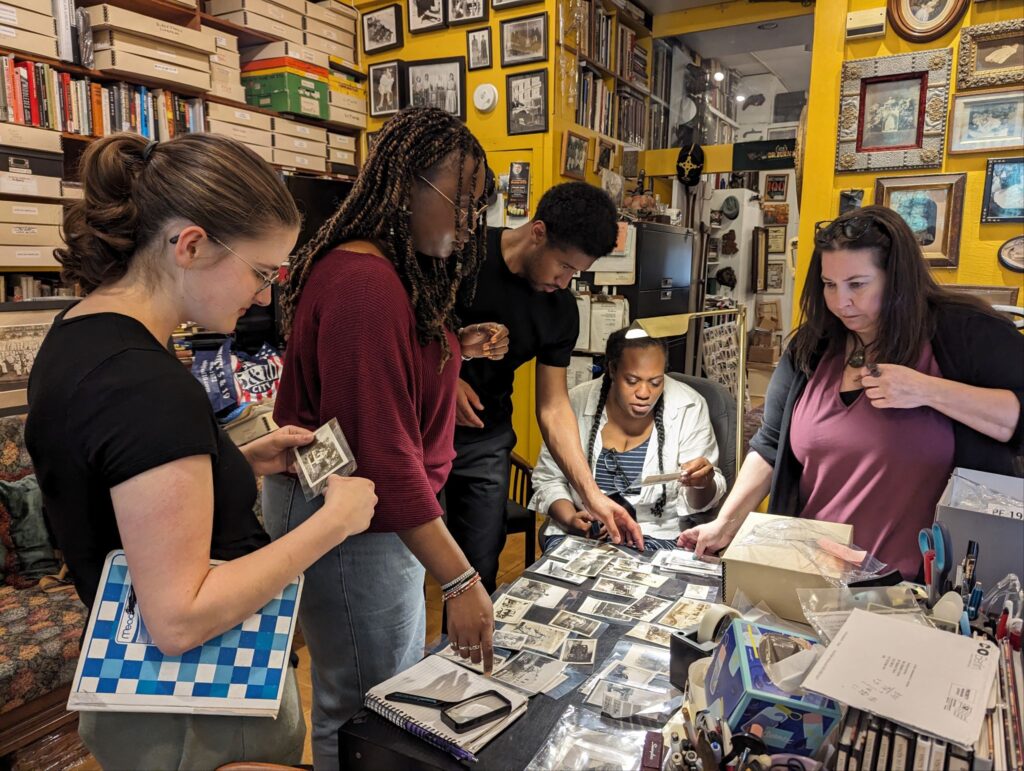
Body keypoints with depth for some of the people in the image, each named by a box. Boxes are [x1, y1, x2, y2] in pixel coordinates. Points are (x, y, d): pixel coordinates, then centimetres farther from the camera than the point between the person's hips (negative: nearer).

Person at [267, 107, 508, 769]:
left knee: (402, 683, 23)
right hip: (346, 517, -10)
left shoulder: (397, 270, 8)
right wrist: (460, 580, -26)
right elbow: (382, 451, -29)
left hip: (390, 508, 10)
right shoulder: (364, 284, -26)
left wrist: (456, 349, 7)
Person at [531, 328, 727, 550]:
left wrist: (702, 484, -23)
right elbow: (548, 478, 5)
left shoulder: (688, 408, -5)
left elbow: (697, 504, 0)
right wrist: (570, 518, -13)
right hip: (579, 533, 1)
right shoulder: (576, 403, -4)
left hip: (655, 536, 0)